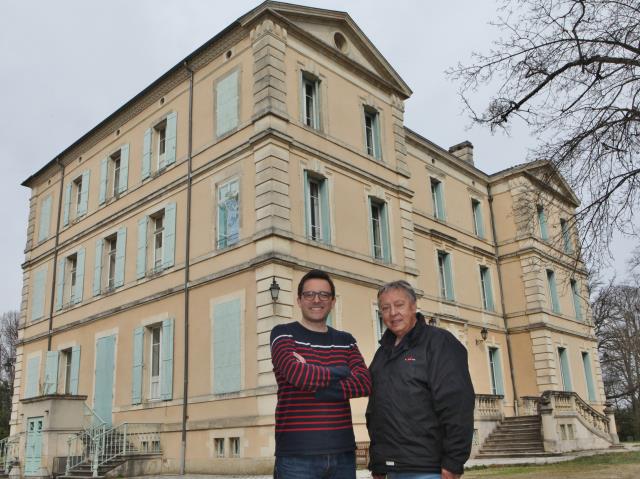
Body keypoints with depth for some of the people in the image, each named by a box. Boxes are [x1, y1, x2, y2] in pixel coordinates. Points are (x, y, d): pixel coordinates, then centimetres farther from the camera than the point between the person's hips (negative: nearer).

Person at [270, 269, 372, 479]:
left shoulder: (345, 341, 14)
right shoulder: (283, 334, 1)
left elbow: (364, 383, -2)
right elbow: (296, 373, -18)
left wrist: (315, 389, -13)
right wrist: (340, 372, -4)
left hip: (342, 451, 4)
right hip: (297, 453, -4)